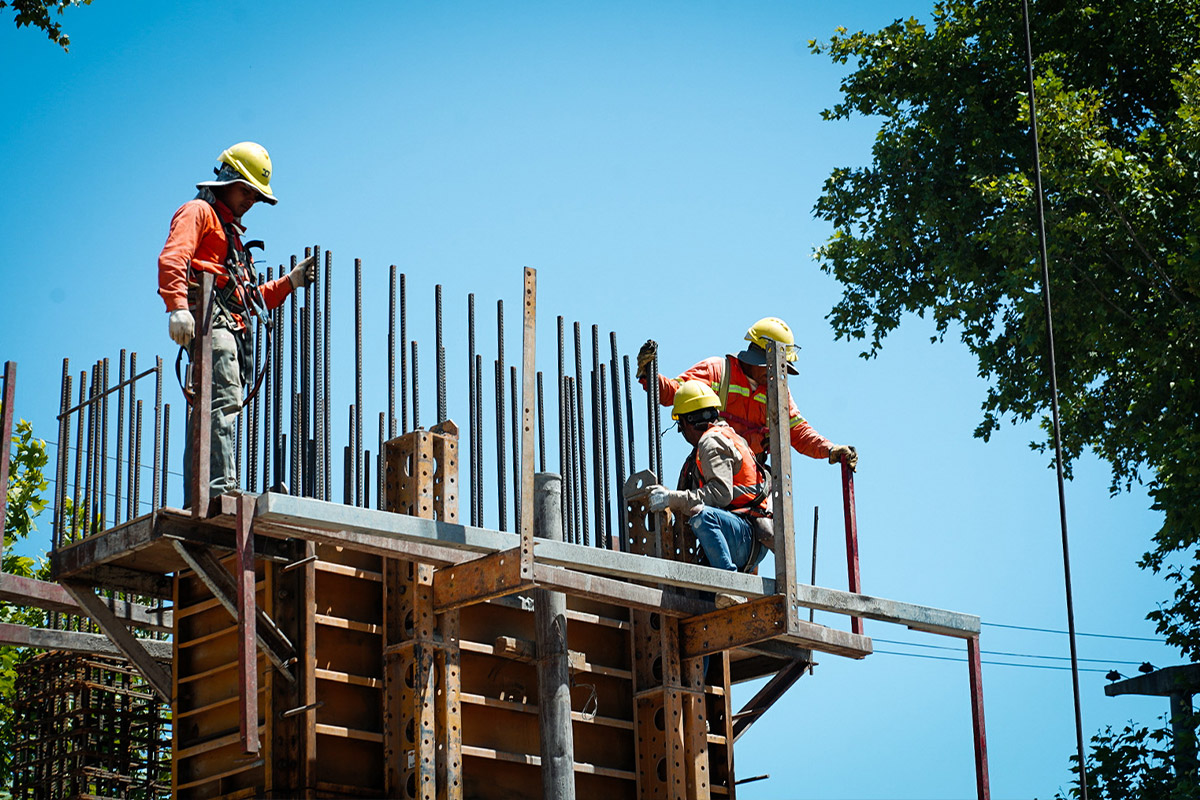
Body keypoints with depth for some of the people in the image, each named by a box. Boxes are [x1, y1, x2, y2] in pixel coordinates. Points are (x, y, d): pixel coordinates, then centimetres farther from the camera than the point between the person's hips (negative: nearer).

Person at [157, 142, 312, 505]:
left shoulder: (231, 232, 36)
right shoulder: (198, 212, 8)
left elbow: (250, 298, 35)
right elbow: (172, 259, -12)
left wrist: (289, 282, 21)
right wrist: (177, 307, -27)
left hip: (231, 328, 10)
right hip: (209, 323, -9)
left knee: (207, 414, 3)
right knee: (223, 401, -23)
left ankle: (195, 501, -1)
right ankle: (222, 488, -33)